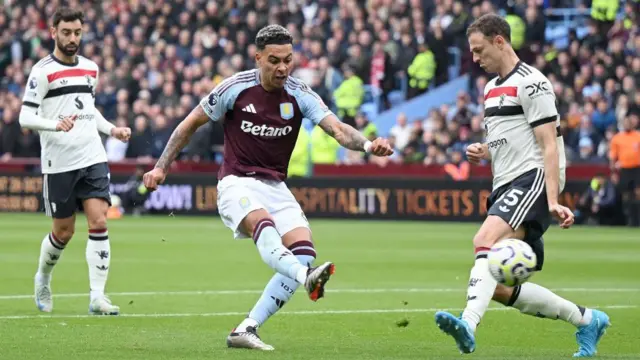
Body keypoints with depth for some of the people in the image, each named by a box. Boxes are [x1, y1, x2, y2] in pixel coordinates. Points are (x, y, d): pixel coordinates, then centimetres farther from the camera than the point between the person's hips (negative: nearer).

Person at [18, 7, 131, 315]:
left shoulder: (90, 68, 12)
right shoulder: (43, 71, -7)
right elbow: (25, 117, -13)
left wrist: (112, 129, 12)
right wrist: (56, 124, -30)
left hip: (93, 159, 4)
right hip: (58, 163, -4)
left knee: (99, 223, -11)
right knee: (63, 232, 5)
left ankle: (97, 296, -11)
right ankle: (43, 278, 35)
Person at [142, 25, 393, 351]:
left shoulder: (299, 94, -2)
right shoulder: (235, 88, -7)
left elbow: (336, 128, -15)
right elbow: (190, 125, 4)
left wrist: (367, 144, -36)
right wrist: (161, 167, 1)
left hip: (276, 187, 4)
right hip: (237, 183, -4)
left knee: (303, 251, -17)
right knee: (263, 225, -36)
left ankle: (245, 330, -15)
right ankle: (306, 277, -65)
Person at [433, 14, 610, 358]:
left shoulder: (531, 83, -6)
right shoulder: (491, 88, 21)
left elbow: (549, 146, -13)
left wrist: (552, 201, -22)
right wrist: (483, 152, 8)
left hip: (532, 179, -10)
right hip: (505, 187, 10)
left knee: (486, 239, -34)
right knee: (499, 287, 3)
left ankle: (469, 325, -53)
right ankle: (587, 320, 17)